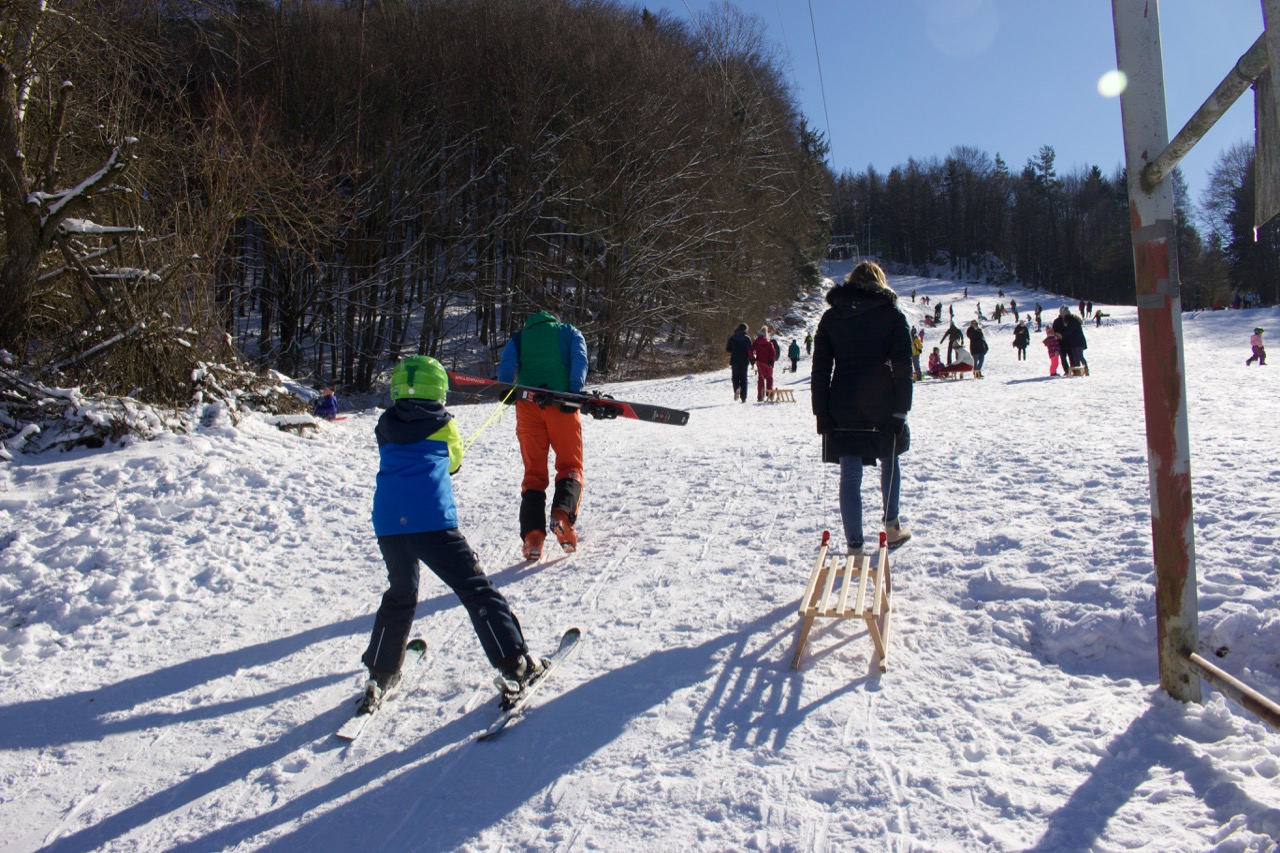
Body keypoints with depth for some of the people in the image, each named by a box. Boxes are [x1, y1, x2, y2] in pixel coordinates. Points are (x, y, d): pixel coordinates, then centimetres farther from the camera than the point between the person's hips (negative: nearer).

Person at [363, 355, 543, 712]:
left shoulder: (385, 428, 15)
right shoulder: (443, 424, 7)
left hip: (388, 524, 4)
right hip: (432, 522, -4)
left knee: (400, 596, 23)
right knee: (475, 589, 2)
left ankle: (381, 673, 28)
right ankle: (515, 663, 1)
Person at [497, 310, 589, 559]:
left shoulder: (518, 338, 26)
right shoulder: (570, 332, 24)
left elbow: (506, 363, 4)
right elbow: (579, 359, 3)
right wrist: (575, 392, -8)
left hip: (528, 404, 1)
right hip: (561, 404, -1)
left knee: (534, 472, 5)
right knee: (570, 466, 6)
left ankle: (532, 534, -12)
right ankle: (562, 513, -23)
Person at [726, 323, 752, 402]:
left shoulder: (732, 338, 2)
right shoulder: (747, 338, -4)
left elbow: (728, 349, 5)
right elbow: (749, 351, -8)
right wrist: (752, 362, -2)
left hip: (734, 361, 1)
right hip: (744, 361, -1)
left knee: (735, 377, 10)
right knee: (743, 378, 7)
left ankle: (737, 388, -23)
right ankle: (743, 397, 3)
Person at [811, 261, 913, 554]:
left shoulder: (831, 316, 7)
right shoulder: (892, 314, 2)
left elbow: (820, 369, 3)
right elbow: (903, 366, -6)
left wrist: (822, 414, 3)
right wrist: (900, 409, -4)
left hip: (843, 408, 1)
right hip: (882, 405, 0)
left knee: (850, 475, 3)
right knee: (889, 461, 23)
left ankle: (854, 545, 1)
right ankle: (891, 526, 30)